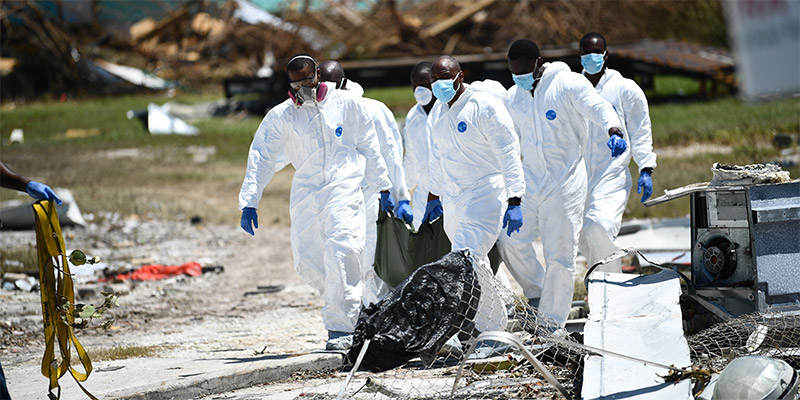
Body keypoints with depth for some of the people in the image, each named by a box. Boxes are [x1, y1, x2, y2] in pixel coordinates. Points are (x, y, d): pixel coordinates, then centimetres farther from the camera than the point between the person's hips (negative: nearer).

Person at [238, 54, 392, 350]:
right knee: (306, 262, -1)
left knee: (339, 253, -20)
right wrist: (249, 202, -3)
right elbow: (261, 159, 5)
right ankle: (346, 306, 25)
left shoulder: (346, 105, 6)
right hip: (305, 192, 3)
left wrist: (383, 187, 15)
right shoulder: (280, 117, 7)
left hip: (344, 188, -3)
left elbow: (369, 147, 14)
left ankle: (340, 328, -17)